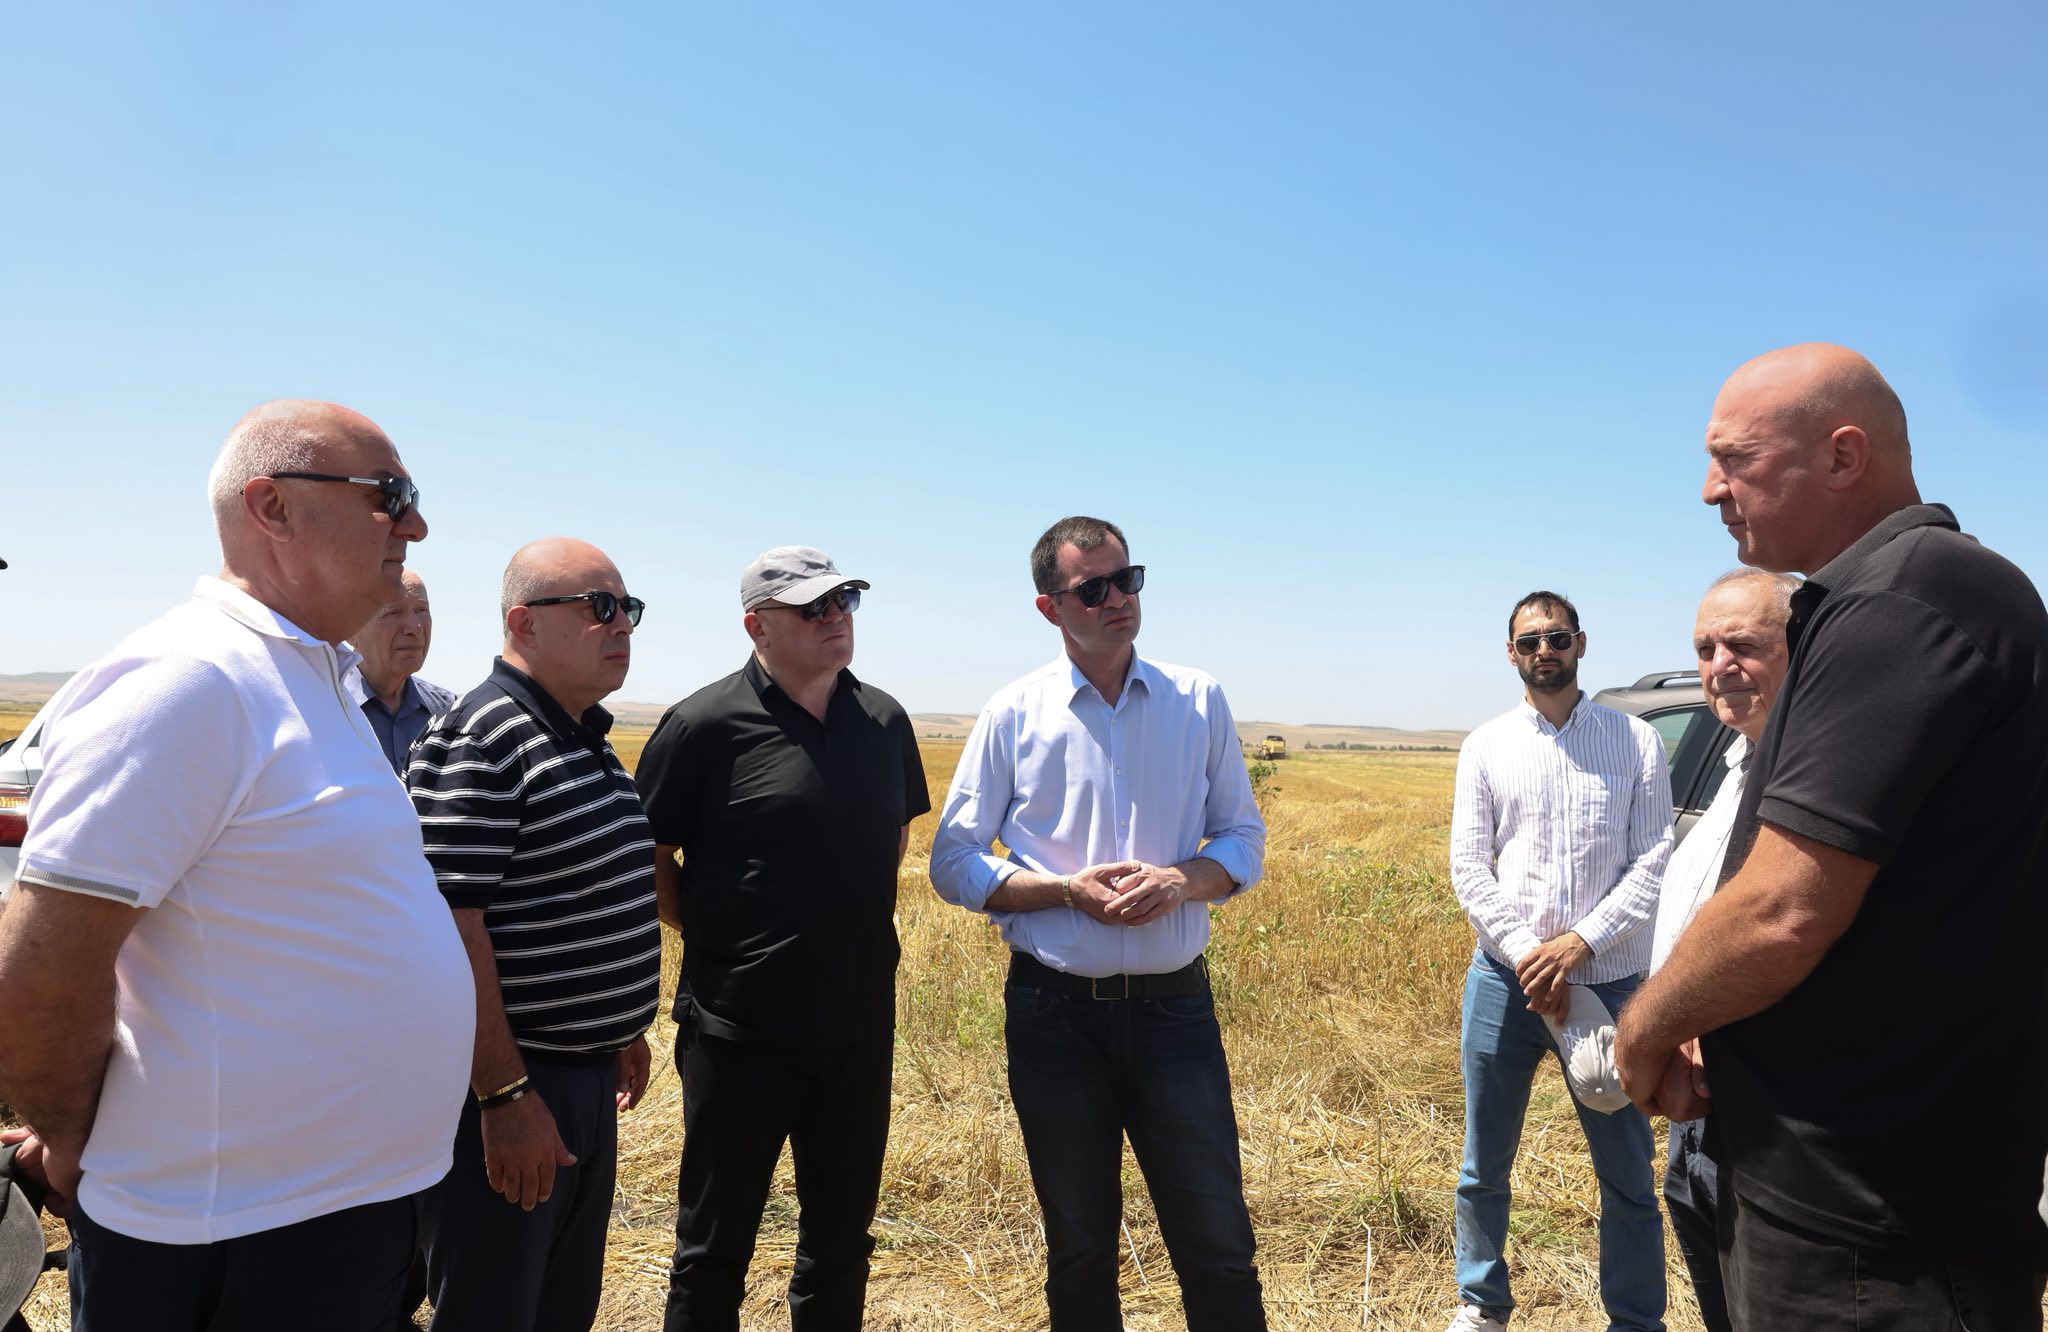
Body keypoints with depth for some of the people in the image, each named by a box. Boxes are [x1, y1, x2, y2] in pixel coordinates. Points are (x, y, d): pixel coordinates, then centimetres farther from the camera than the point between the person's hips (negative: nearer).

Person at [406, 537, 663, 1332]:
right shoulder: (476, 745, -19)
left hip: (587, 1078, 9)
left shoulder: (589, 739, 10)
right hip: (506, 1087, -9)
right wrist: (505, 1094, -23)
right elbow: (450, 928, -23)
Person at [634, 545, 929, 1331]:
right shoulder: (705, 725, -12)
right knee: (716, 1244, 12)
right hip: (742, 1029, -4)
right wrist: (718, 939, -3)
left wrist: (855, 925, 10)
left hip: (861, 1023, 5)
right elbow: (647, 856, -5)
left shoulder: (884, 721, 3)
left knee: (842, 1235, 19)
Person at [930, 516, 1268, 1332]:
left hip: (1175, 1006, 1)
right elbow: (954, 864, 0)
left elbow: (1245, 841, 7)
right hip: (1056, 1011, 0)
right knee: (1079, 1251, 16)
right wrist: (1068, 890, -15)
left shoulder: (1197, 700, 1)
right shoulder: (1013, 713, -3)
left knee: (1218, 1247, 7)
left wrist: (1181, 880, -15)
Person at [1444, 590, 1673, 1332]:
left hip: (1608, 981, -1)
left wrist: (1582, 943, -15)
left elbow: (1654, 860, -3)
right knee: (1485, 1165, 12)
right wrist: (1527, 955, -11)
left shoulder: (1636, 742, 3)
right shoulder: (1486, 746, 5)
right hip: (1504, 978, 1)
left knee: (1627, 1172, 9)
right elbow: (1468, 867, 0)